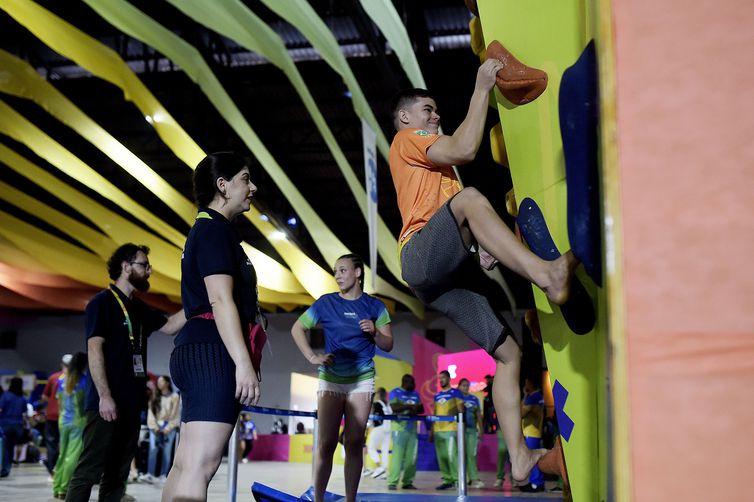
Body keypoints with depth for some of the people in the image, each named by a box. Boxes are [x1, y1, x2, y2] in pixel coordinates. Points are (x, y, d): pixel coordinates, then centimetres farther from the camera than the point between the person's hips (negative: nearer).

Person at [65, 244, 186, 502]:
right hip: (107, 403, -8)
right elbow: (94, 349, -13)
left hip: (131, 403, 9)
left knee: (117, 475, 9)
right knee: (89, 472, -10)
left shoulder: (138, 308, 19)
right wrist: (104, 396, -20)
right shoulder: (102, 302, -5)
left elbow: (170, 325, 16)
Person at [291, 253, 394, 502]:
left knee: (354, 443, 2)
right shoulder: (326, 302, 2)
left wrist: (374, 333, -14)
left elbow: (388, 345, 6)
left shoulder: (375, 306, 4)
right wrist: (312, 357, -1)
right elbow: (297, 328, 8)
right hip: (331, 380, -1)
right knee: (326, 443, -3)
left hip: (362, 380, 1)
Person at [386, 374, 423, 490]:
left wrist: (415, 409, -7)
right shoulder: (395, 392, 0)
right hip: (399, 428, -6)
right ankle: (392, 482, -9)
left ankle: (407, 482, 8)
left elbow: (421, 409, 14)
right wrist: (410, 406, -16)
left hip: (412, 429, 6)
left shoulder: (415, 394, 18)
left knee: (411, 457, 2)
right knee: (397, 456, -11)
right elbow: (394, 408, -15)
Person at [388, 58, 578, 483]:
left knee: (509, 352, 0)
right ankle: (547, 274, -51)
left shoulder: (435, 166, 38)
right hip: (420, 257, -9)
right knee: (470, 197, -35)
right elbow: (465, 150, -9)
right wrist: (482, 88, -2)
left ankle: (521, 458, -1)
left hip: (445, 278, 9)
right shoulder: (406, 140, 11)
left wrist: (480, 248, 10)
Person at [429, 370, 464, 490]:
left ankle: (457, 479, -6)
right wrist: (431, 431, 16)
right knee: (441, 457, 5)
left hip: (451, 429, -6)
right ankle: (447, 480, 11)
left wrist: (459, 427, -13)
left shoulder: (455, 392, 2)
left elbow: (460, 411, -3)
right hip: (438, 430, 6)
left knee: (452, 455, -11)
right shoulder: (437, 395, 19)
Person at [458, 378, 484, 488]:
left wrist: (481, 430, 9)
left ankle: (474, 479, -5)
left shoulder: (474, 399, 13)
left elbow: (479, 415, 13)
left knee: (471, 454, -3)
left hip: (472, 429, 2)